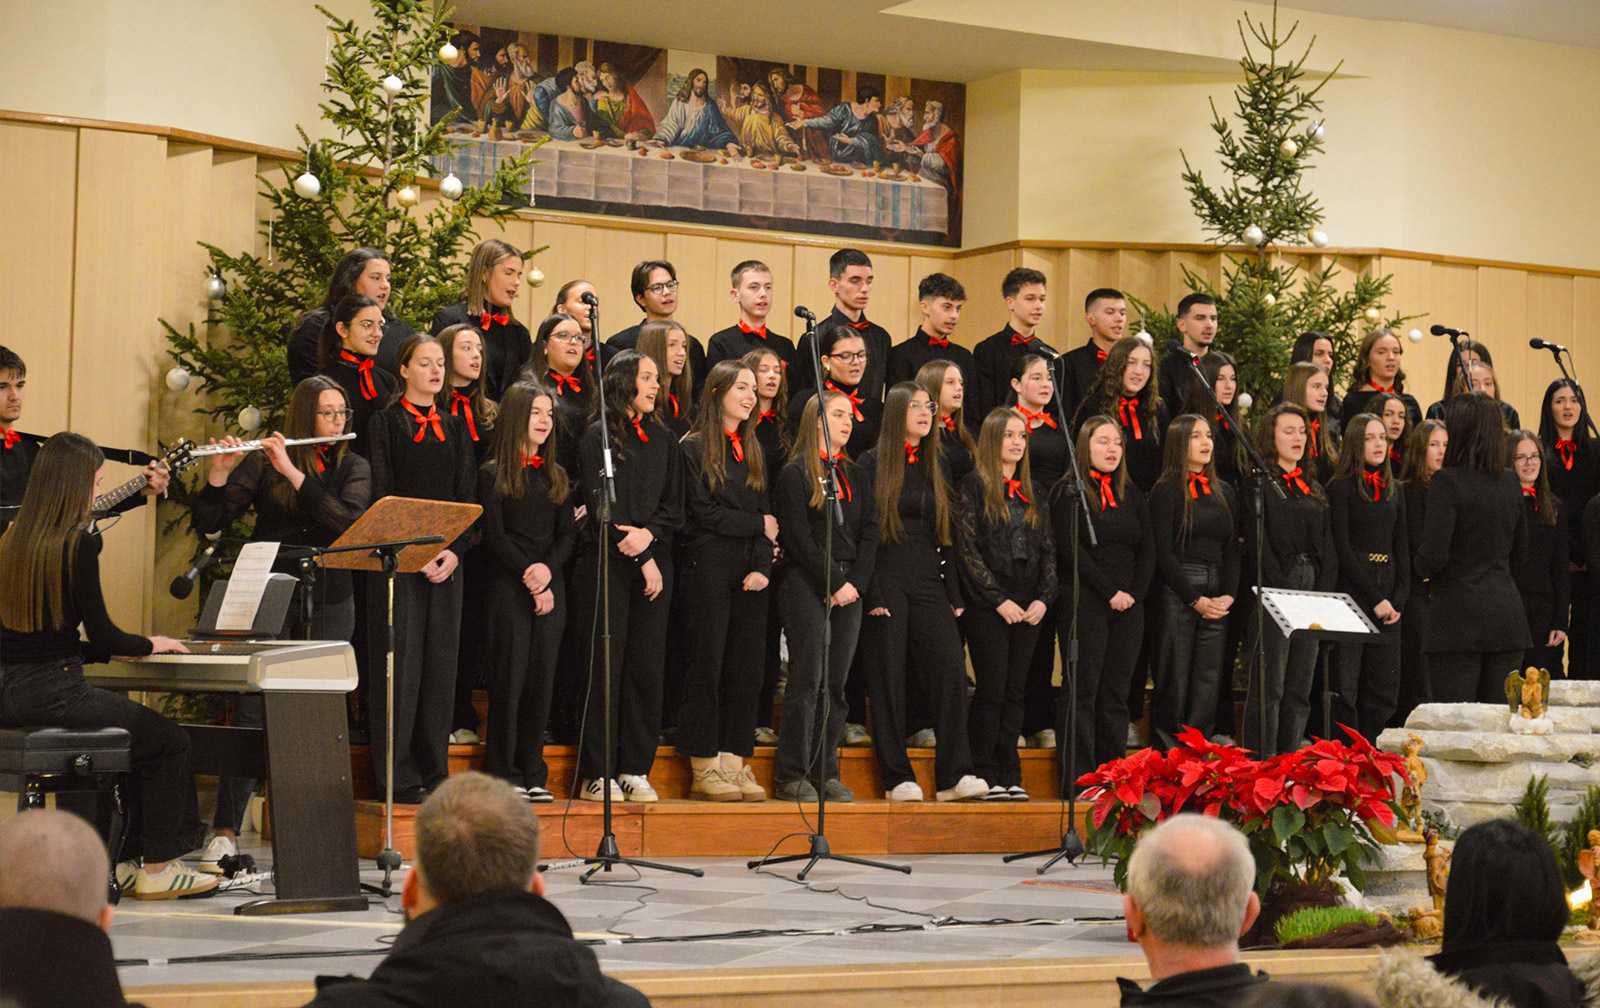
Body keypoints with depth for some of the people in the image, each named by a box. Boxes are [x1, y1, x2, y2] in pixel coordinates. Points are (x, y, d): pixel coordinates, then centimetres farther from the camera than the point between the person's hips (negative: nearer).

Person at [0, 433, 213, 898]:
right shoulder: (77, 544, -14)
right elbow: (101, 634, -13)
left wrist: (115, 649, 23)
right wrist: (150, 645, 8)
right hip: (52, 693, -8)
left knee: (135, 726, 26)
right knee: (167, 741, 9)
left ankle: (122, 859, 26)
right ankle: (157, 869, 13)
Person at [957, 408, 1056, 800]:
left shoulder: (1034, 492, 16)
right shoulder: (973, 486, -1)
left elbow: (1048, 549, 13)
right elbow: (967, 549, -8)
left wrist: (1044, 598, -2)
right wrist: (1000, 600, -12)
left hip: (1029, 607, 5)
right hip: (987, 606, -5)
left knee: (1015, 691, 5)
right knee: (992, 689, -7)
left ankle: (1010, 775, 8)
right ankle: (985, 777, -1)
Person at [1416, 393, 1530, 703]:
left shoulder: (1448, 481, -11)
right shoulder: (1509, 482, 9)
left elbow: (1434, 556, -16)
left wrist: (1422, 568, 4)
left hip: (1459, 618, -6)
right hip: (1507, 614, 6)